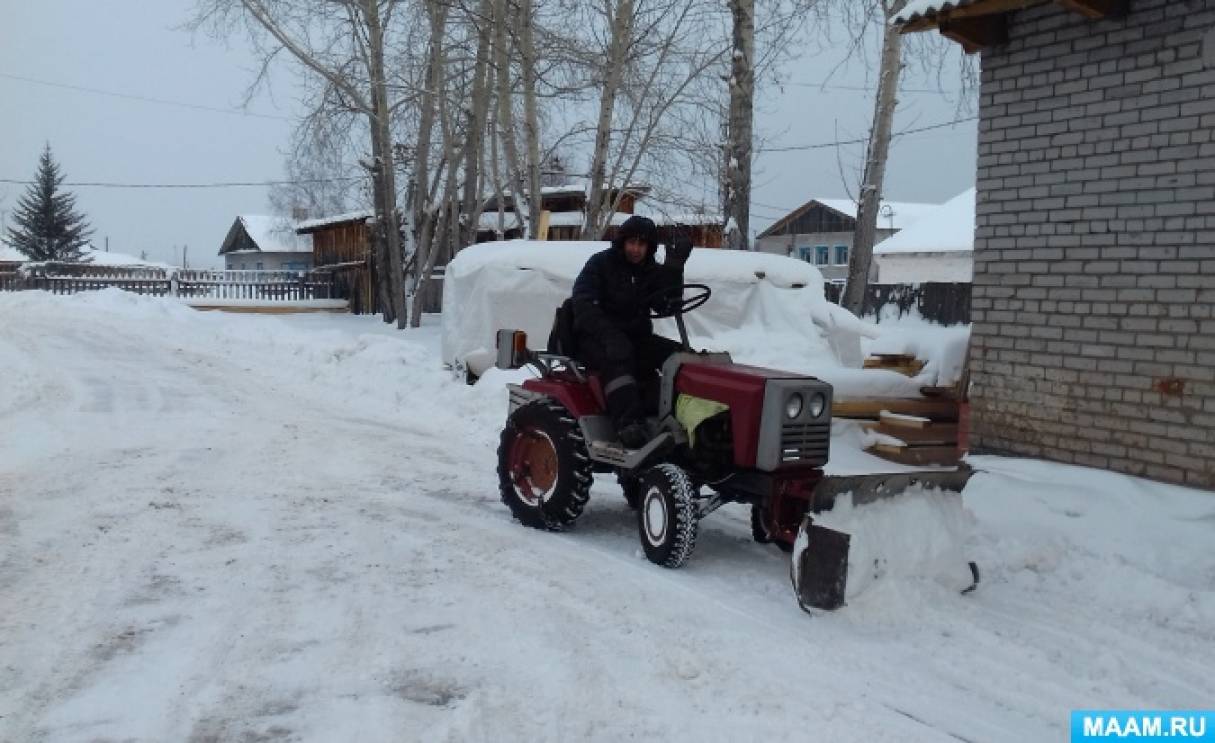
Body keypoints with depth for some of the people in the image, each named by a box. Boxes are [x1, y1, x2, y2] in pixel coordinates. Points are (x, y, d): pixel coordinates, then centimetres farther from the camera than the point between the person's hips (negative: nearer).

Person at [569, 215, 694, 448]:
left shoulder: (653, 271, 10)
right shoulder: (600, 263, -3)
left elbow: (667, 306, -5)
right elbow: (583, 305, -15)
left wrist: (674, 268, -15)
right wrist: (610, 333, -30)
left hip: (635, 337, 6)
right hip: (596, 338, -5)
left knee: (676, 353, -16)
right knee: (618, 352, -38)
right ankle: (629, 423, -50)